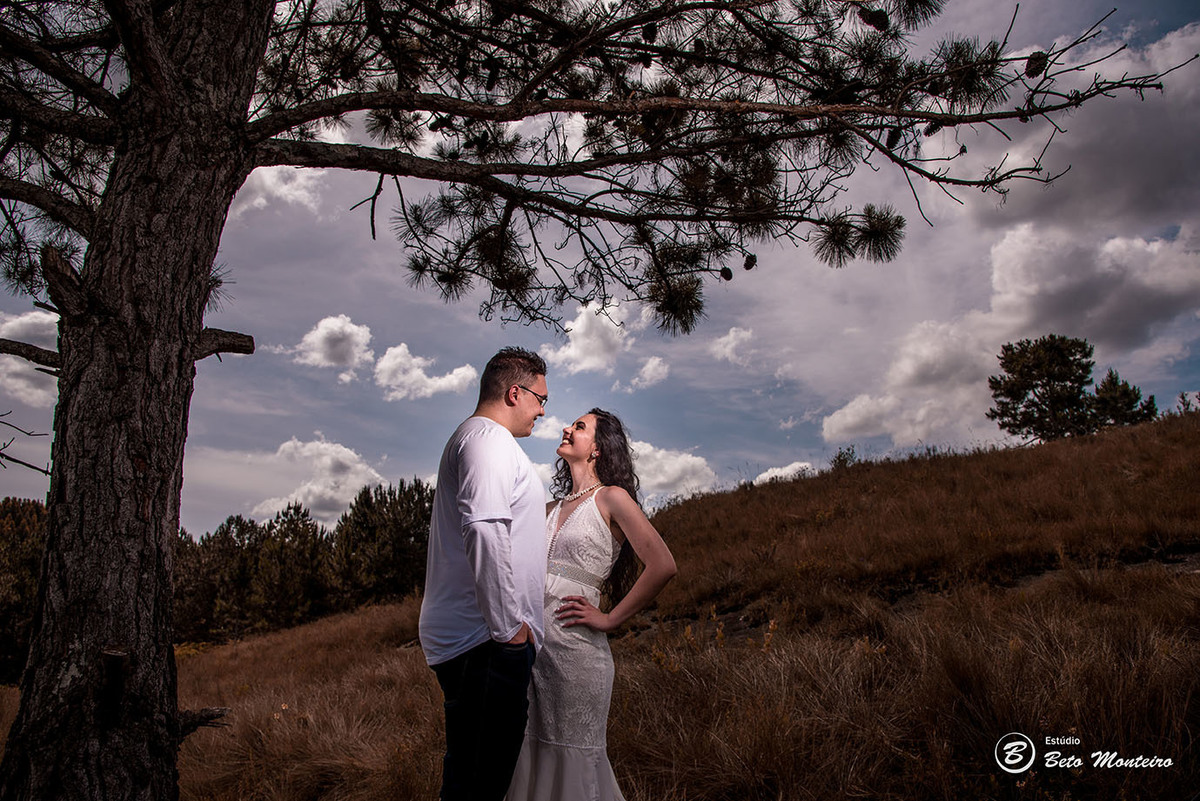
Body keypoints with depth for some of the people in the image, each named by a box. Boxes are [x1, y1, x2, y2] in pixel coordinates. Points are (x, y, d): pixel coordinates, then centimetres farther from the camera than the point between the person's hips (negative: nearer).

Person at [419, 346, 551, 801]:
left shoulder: (468, 437, 25)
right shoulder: (490, 438, -9)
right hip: (487, 640, -11)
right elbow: (485, 529, -24)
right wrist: (509, 624, -20)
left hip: (460, 638, 11)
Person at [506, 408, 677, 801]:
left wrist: (610, 619, -10)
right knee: (531, 762, 12)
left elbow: (662, 566, -14)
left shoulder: (611, 498, -3)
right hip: (532, 642, 6)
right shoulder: (554, 508, 16)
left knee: (571, 767, 2)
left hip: (575, 648, -6)